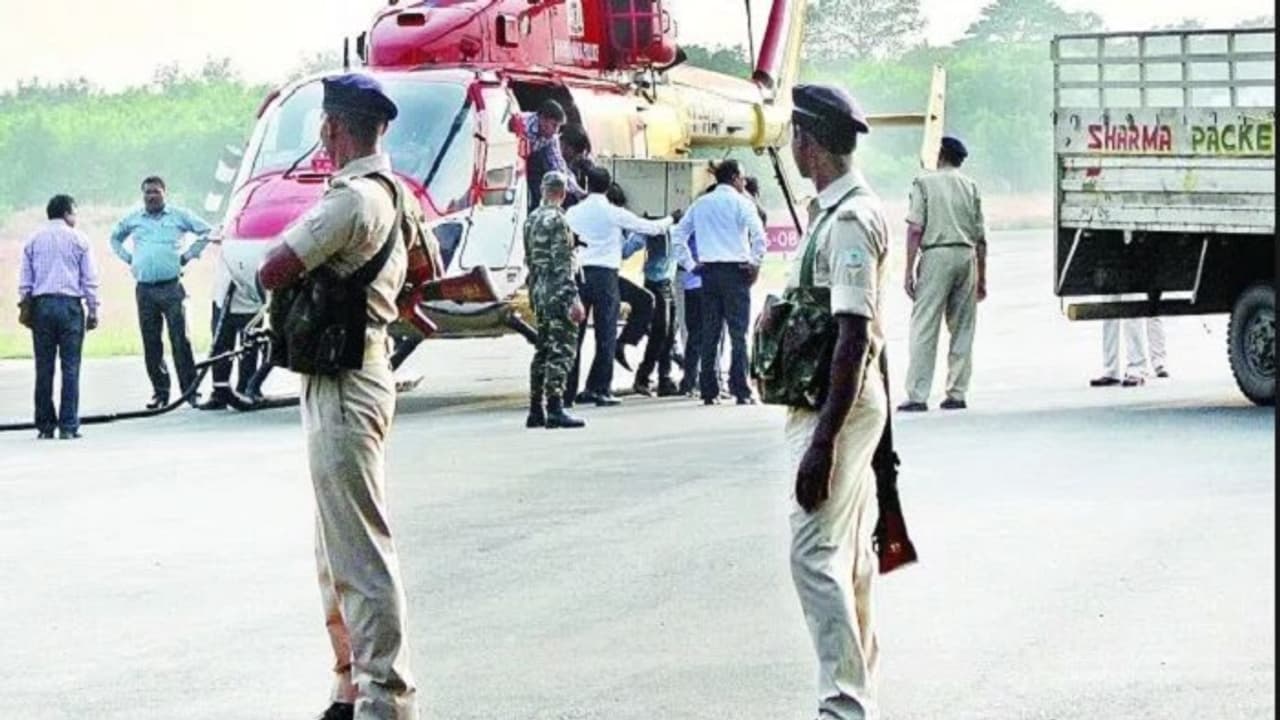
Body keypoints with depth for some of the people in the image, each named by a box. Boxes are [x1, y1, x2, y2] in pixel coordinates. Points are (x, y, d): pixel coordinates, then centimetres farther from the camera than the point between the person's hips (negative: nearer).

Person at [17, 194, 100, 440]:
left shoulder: (33, 240, 10)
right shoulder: (78, 239, 2)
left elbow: (25, 279, 9)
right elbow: (90, 279, 1)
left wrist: (24, 306, 13)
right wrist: (93, 310, 5)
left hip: (41, 305, 3)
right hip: (70, 304, -3)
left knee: (44, 367, 6)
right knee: (70, 367, -2)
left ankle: (45, 426, 6)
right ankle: (68, 427, -6)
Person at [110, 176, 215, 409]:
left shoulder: (179, 216, 7)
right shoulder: (133, 220, 14)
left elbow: (207, 232, 12)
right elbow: (115, 238, 30)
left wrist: (188, 255, 4)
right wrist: (128, 258, 15)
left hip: (171, 287, -3)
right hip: (144, 290, 3)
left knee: (180, 340, -8)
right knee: (151, 344, 3)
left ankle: (190, 391, -7)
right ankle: (160, 392, 10)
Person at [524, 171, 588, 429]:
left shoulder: (531, 220, 12)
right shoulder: (557, 219, -14)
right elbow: (562, 264, -19)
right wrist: (574, 298, -20)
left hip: (539, 292, 9)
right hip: (558, 294, -9)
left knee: (543, 350, 14)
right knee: (561, 351, -9)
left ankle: (536, 410, 15)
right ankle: (555, 410, -14)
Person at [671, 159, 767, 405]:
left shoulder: (700, 204, 12)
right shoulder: (741, 203, -3)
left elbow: (678, 235, 14)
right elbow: (759, 235, -17)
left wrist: (689, 264, 16)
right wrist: (756, 263, -8)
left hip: (708, 271, 4)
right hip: (735, 270, -4)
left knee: (709, 332, 6)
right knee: (738, 333, -4)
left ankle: (709, 392, 4)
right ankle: (741, 392, -8)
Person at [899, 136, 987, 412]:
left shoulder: (925, 183, 2)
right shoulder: (971, 186, 13)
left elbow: (915, 229, -6)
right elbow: (981, 238, 12)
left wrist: (910, 270, -4)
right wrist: (982, 278, 17)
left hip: (937, 254, -4)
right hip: (967, 255, 4)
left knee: (924, 328, -3)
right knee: (963, 328, 10)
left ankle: (917, 396, -7)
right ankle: (958, 394, 10)